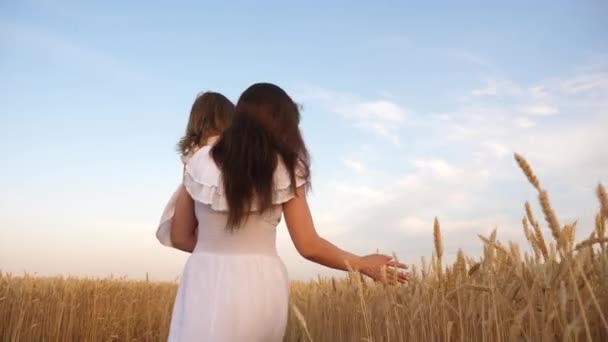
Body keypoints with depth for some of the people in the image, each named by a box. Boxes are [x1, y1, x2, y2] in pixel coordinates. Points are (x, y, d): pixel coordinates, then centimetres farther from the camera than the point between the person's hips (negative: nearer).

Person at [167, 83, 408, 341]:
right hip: (261, 287, 0)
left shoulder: (201, 162, 2)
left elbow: (180, 237, 8)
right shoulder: (284, 171, -3)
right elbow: (309, 246, -3)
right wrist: (363, 264, 11)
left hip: (206, 286, 0)